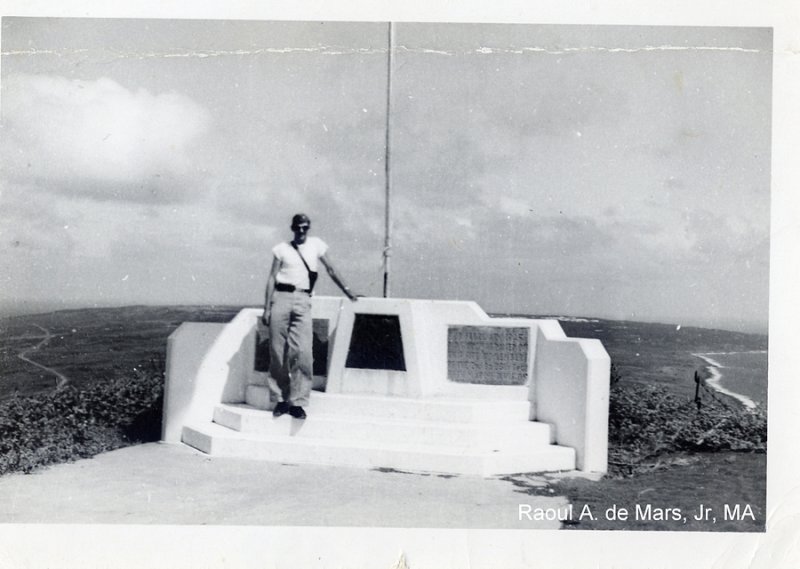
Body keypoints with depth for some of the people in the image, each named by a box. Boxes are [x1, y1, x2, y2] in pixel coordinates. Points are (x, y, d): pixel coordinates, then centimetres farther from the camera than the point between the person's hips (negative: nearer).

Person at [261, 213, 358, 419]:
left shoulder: (316, 245, 13)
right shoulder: (282, 249, 11)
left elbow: (331, 270, 17)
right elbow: (272, 278, 8)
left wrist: (348, 292, 15)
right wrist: (267, 308, 2)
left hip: (303, 301, 0)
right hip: (281, 298, 0)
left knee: (303, 352, -12)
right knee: (278, 351, -1)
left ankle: (297, 402, -6)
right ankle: (280, 399, 10)